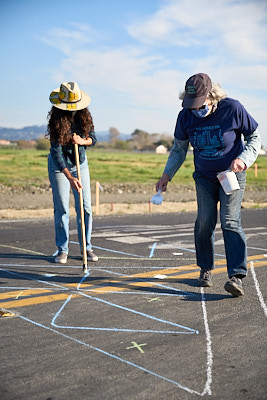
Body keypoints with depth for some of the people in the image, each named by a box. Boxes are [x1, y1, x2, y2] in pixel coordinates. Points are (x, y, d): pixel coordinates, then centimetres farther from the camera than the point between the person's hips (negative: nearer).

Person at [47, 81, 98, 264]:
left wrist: (82, 141, -25)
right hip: (59, 166, -4)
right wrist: (70, 177, -39)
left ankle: (86, 247, 12)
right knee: (61, 208, -3)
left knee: (85, 207, 1)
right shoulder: (57, 120, -23)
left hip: (81, 163, 4)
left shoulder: (84, 114, -8)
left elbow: (93, 138, -1)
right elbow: (56, 153, -29)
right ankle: (62, 249, 9)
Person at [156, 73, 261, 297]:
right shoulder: (186, 116, -10)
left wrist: (243, 159, -24)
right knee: (204, 222, -1)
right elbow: (179, 148, 6)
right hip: (204, 177, 3)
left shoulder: (232, 109, -20)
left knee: (230, 222, -13)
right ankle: (206, 269, 18)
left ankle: (237, 276, -17)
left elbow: (254, 137, -7)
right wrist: (167, 175, -2)